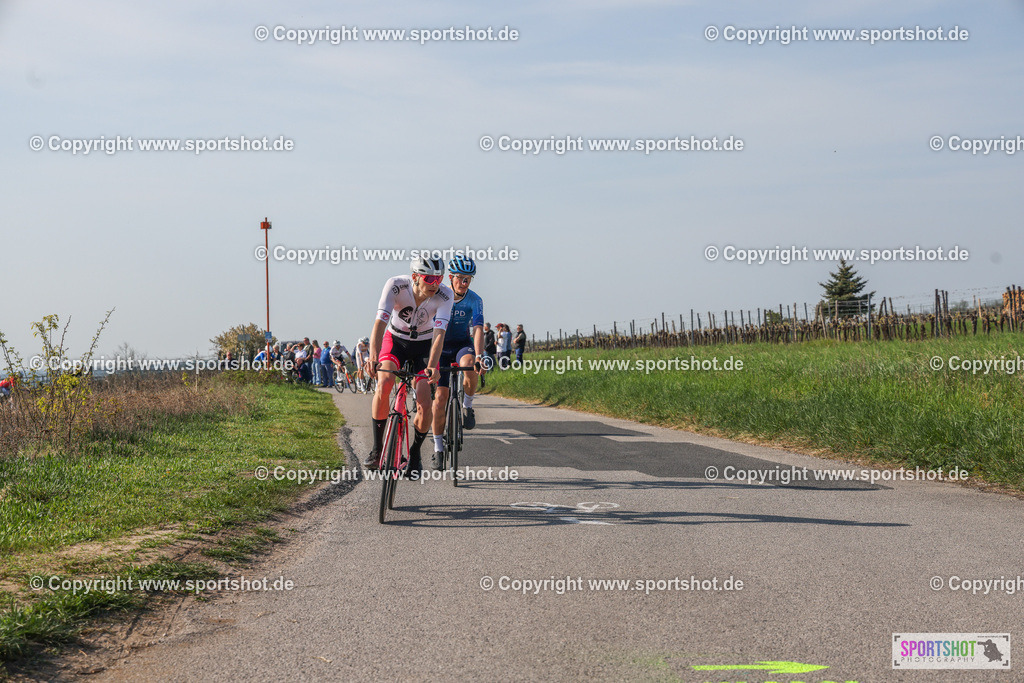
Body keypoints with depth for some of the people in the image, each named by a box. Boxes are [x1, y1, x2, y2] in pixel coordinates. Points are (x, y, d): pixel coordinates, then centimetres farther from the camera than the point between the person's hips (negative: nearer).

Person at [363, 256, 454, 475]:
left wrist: (432, 365, -50)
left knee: (424, 405, -14)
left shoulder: (445, 295, -27)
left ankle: (415, 453, 15)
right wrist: (373, 356, -53)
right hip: (396, 339, 0)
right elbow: (380, 321, -38)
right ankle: (377, 448, -13)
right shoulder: (396, 285, -29)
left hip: (425, 344, 1)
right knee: (384, 382, -29)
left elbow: (439, 333, -35)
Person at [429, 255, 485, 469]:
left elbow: (478, 329, -23)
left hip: (463, 344, 0)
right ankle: (438, 448, 0)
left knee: (468, 364, -37)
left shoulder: (475, 300, -13)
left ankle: (467, 406, -10)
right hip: (441, 347, 0)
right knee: (440, 396, -12)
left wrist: (478, 356, -39)